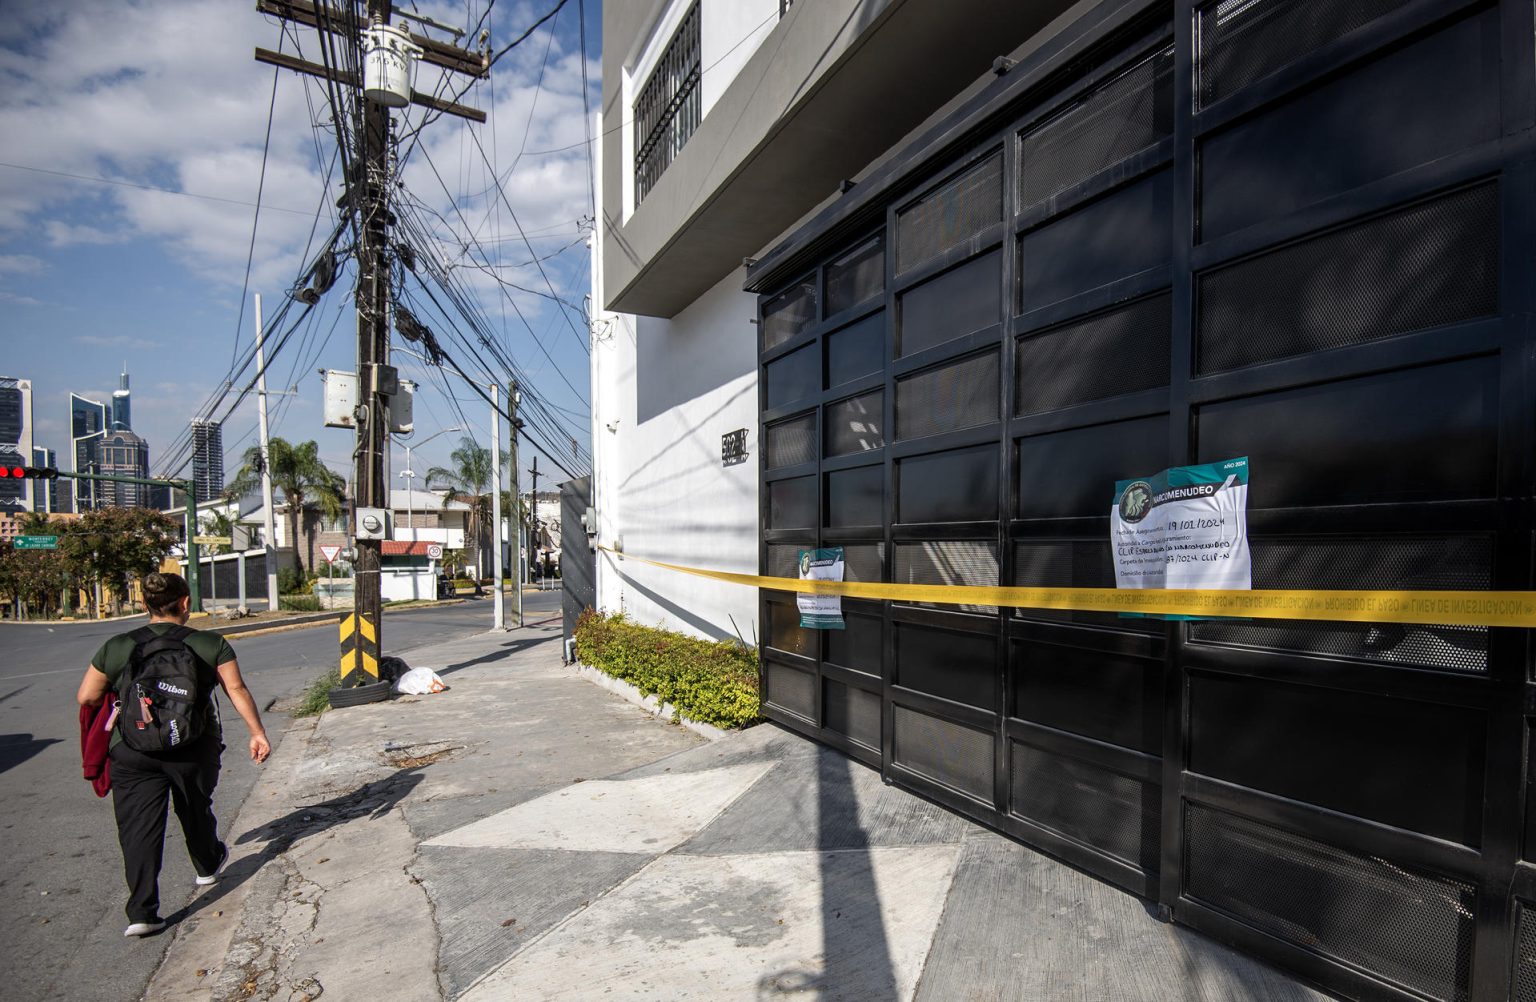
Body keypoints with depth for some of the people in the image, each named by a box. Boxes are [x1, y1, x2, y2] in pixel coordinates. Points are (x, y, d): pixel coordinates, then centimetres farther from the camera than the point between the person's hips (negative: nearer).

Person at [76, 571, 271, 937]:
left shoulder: (118, 647, 0)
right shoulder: (210, 644, -5)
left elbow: (85, 697, 4)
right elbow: (237, 691, -10)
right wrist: (257, 733, -6)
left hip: (132, 752, 0)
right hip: (193, 749, 0)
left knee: (139, 826, 5)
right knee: (195, 811, 21)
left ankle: (141, 912, 1)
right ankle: (208, 866, 44)